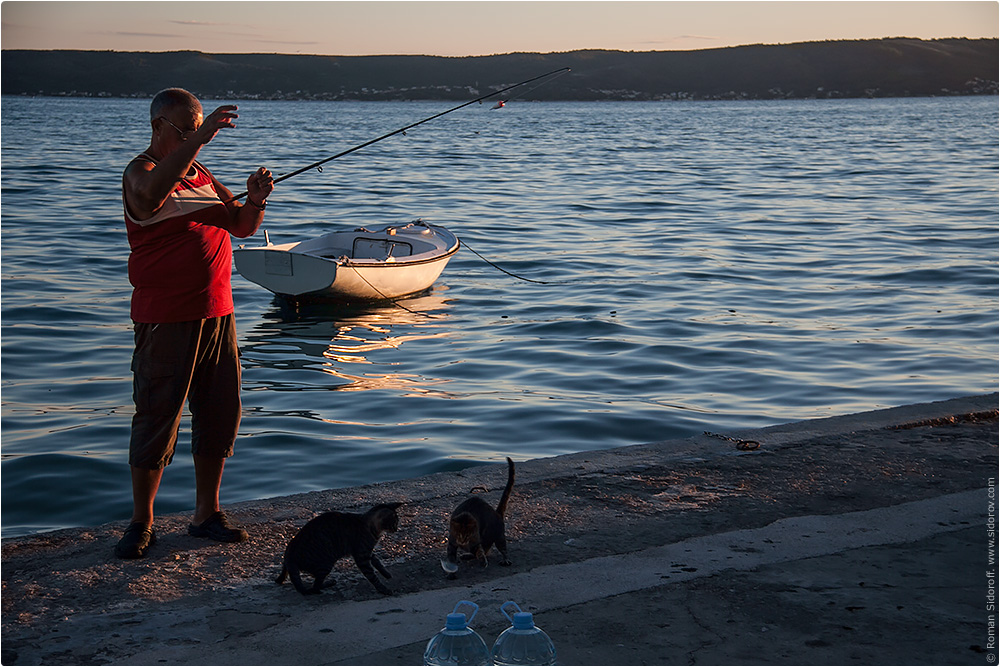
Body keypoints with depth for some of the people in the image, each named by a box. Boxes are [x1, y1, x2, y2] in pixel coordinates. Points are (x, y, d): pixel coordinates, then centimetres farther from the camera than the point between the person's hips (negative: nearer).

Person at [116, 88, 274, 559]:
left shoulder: (204, 177, 15)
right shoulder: (140, 173, -8)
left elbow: (242, 227, 13)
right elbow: (152, 190, -34)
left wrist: (255, 202, -8)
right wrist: (198, 138, -41)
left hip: (217, 314, 7)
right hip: (165, 321, -7)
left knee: (220, 415, 10)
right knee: (157, 419, -2)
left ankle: (207, 515, 22)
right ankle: (141, 524, 11)